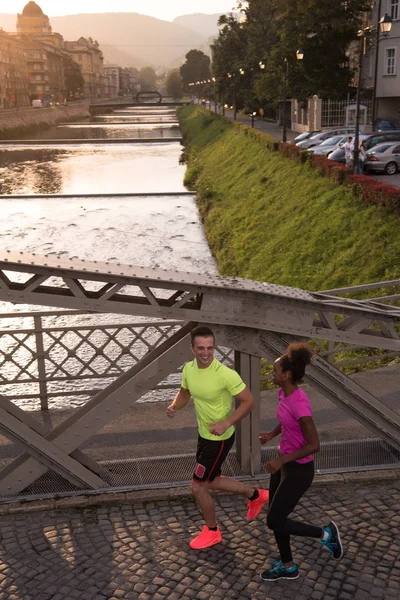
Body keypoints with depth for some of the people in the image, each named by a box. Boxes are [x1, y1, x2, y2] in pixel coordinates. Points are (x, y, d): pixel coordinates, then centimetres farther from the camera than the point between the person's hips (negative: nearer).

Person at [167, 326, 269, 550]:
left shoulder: (225, 374, -29)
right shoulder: (189, 369, -7)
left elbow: (249, 401, -22)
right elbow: (185, 393, 12)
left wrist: (226, 423, -31)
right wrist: (175, 406, -10)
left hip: (219, 439, -8)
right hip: (204, 434, 8)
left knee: (198, 487, 3)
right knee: (210, 481, 24)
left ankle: (212, 531, 29)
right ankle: (256, 495, 44)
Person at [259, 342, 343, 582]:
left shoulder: (300, 404, -31)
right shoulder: (285, 393, -3)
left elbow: (315, 445, -27)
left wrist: (282, 460, -28)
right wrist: (272, 434, -2)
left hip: (298, 470, -9)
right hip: (284, 463, 9)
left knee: (274, 522, 3)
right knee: (275, 517, 18)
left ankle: (326, 533, 20)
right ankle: (288, 567, 36)